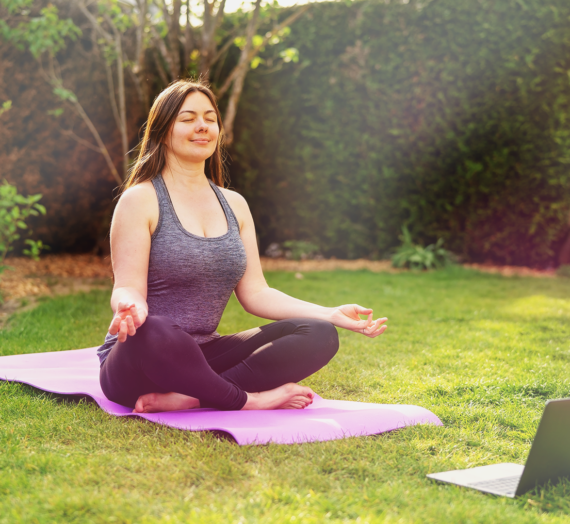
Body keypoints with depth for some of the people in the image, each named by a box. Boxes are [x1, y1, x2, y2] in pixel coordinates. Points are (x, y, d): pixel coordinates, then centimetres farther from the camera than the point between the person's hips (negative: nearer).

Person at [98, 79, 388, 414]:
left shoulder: (234, 205, 14)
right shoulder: (140, 200, -4)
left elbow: (255, 292, 10)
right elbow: (128, 288, -10)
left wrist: (331, 314, -1)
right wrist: (132, 308, -36)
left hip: (203, 358, 6)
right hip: (138, 365, -6)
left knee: (318, 336, -14)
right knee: (151, 331, -42)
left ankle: (188, 399, -26)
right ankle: (247, 400, -19)